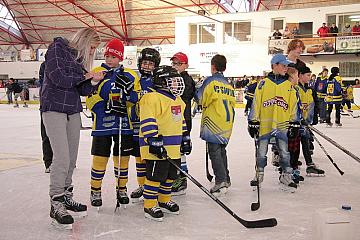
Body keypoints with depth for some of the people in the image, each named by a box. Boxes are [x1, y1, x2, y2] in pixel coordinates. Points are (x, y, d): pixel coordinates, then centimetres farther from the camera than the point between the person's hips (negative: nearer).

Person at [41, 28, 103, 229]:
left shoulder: (80, 58, 15)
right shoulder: (58, 48, -5)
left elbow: (82, 90, 12)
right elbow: (58, 78, -17)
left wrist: (94, 81, -6)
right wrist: (84, 76, -9)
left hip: (73, 111, 8)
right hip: (54, 108, -7)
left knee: (72, 159, 10)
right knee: (62, 158, -13)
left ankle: (66, 197, 24)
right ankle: (56, 205, -4)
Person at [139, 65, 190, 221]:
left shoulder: (178, 100, 17)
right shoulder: (152, 98, -14)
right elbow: (147, 122, -20)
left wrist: (185, 138, 23)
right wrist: (154, 141, -25)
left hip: (174, 148, 9)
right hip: (156, 148, -9)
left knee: (170, 175, 17)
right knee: (155, 176, -4)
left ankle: (164, 201, 33)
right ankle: (149, 206, 9)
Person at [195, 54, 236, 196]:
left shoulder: (211, 81, -8)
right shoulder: (229, 85, 15)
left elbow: (201, 99, -6)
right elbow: (231, 103, 17)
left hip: (214, 123, -7)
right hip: (226, 125, 7)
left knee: (214, 152, -6)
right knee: (221, 150, 18)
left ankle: (221, 182, -14)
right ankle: (226, 180, 26)